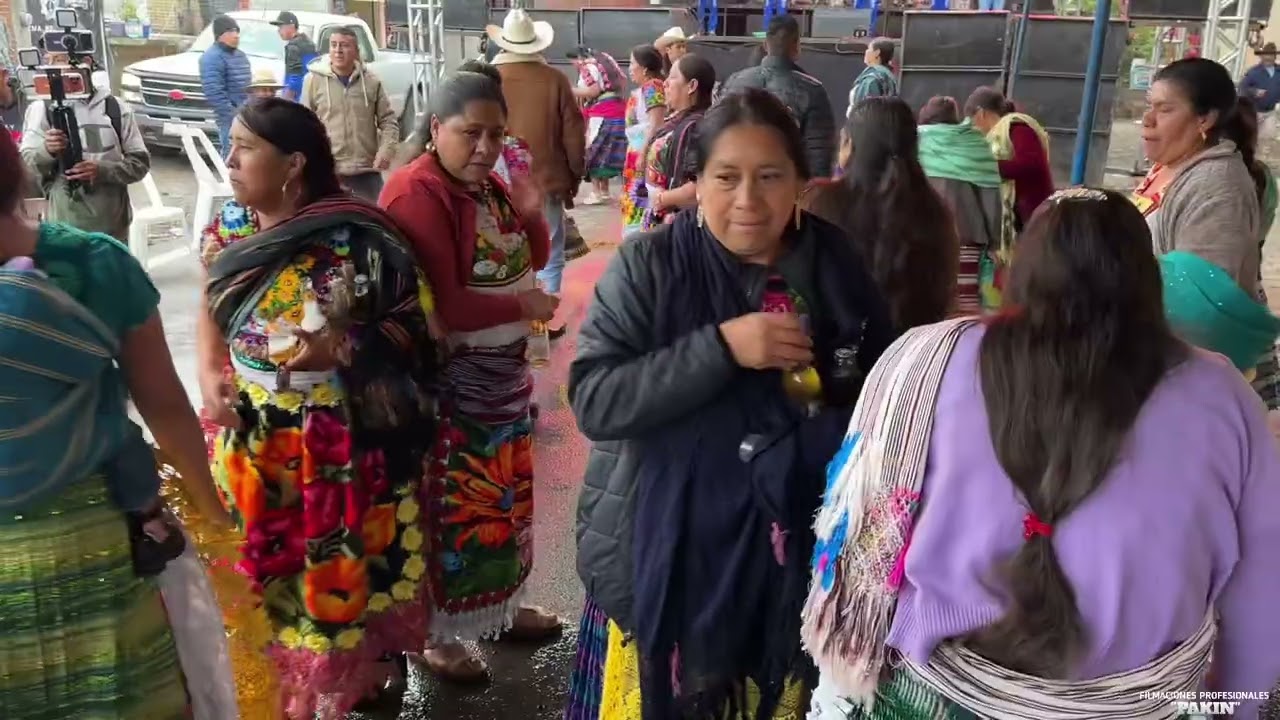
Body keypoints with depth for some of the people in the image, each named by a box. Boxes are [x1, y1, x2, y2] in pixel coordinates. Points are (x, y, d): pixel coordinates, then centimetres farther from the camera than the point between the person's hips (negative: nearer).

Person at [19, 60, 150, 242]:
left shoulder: (116, 108, 5)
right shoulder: (42, 108, 1)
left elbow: (140, 162, 2)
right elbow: (24, 165, -5)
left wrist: (102, 170, -17)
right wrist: (46, 150, -28)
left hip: (113, 228, 2)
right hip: (65, 229, -2)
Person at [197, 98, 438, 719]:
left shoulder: (359, 236, -15)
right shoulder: (229, 226, 1)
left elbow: (414, 325, -11)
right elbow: (210, 309, 10)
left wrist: (342, 347, -26)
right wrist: (209, 373, -7)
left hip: (342, 445, -4)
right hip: (251, 439, 4)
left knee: (341, 571, 12)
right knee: (256, 569, 16)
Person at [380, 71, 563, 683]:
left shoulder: (489, 185, 8)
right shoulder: (416, 192, -20)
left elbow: (532, 261, 15)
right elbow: (438, 304, -27)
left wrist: (531, 216, -5)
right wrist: (522, 306, -18)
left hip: (503, 371, 9)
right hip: (447, 380, -9)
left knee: (504, 493, 19)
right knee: (451, 505, 3)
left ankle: (499, 605, 38)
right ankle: (436, 632, 22)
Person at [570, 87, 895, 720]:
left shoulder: (838, 270, -2)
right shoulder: (648, 266, -10)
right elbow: (593, 401, -18)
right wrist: (720, 348, -26)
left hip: (793, 557, 3)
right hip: (669, 556, -2)